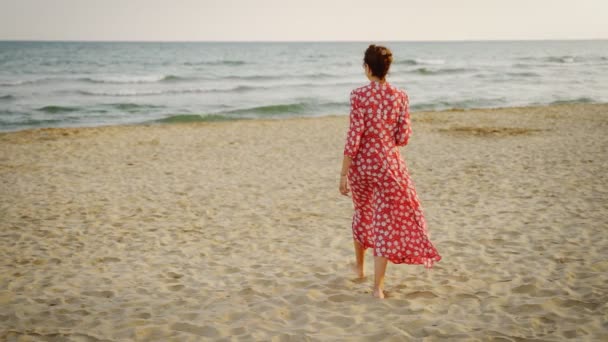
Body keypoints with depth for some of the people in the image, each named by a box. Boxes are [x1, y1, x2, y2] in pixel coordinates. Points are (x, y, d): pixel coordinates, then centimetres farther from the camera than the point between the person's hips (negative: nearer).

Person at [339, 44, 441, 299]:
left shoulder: (359, 96, -11)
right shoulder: (400, 97, -5)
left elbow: (354, 137, -13)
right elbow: (403, 138, -3)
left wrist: (344, 173, -8)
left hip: (361, 164, 0)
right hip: (388, 164, 0)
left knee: (363, 212, 24)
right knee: (386, 222, 5)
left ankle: (359, 267, 43)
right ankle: (378, 286, 4)